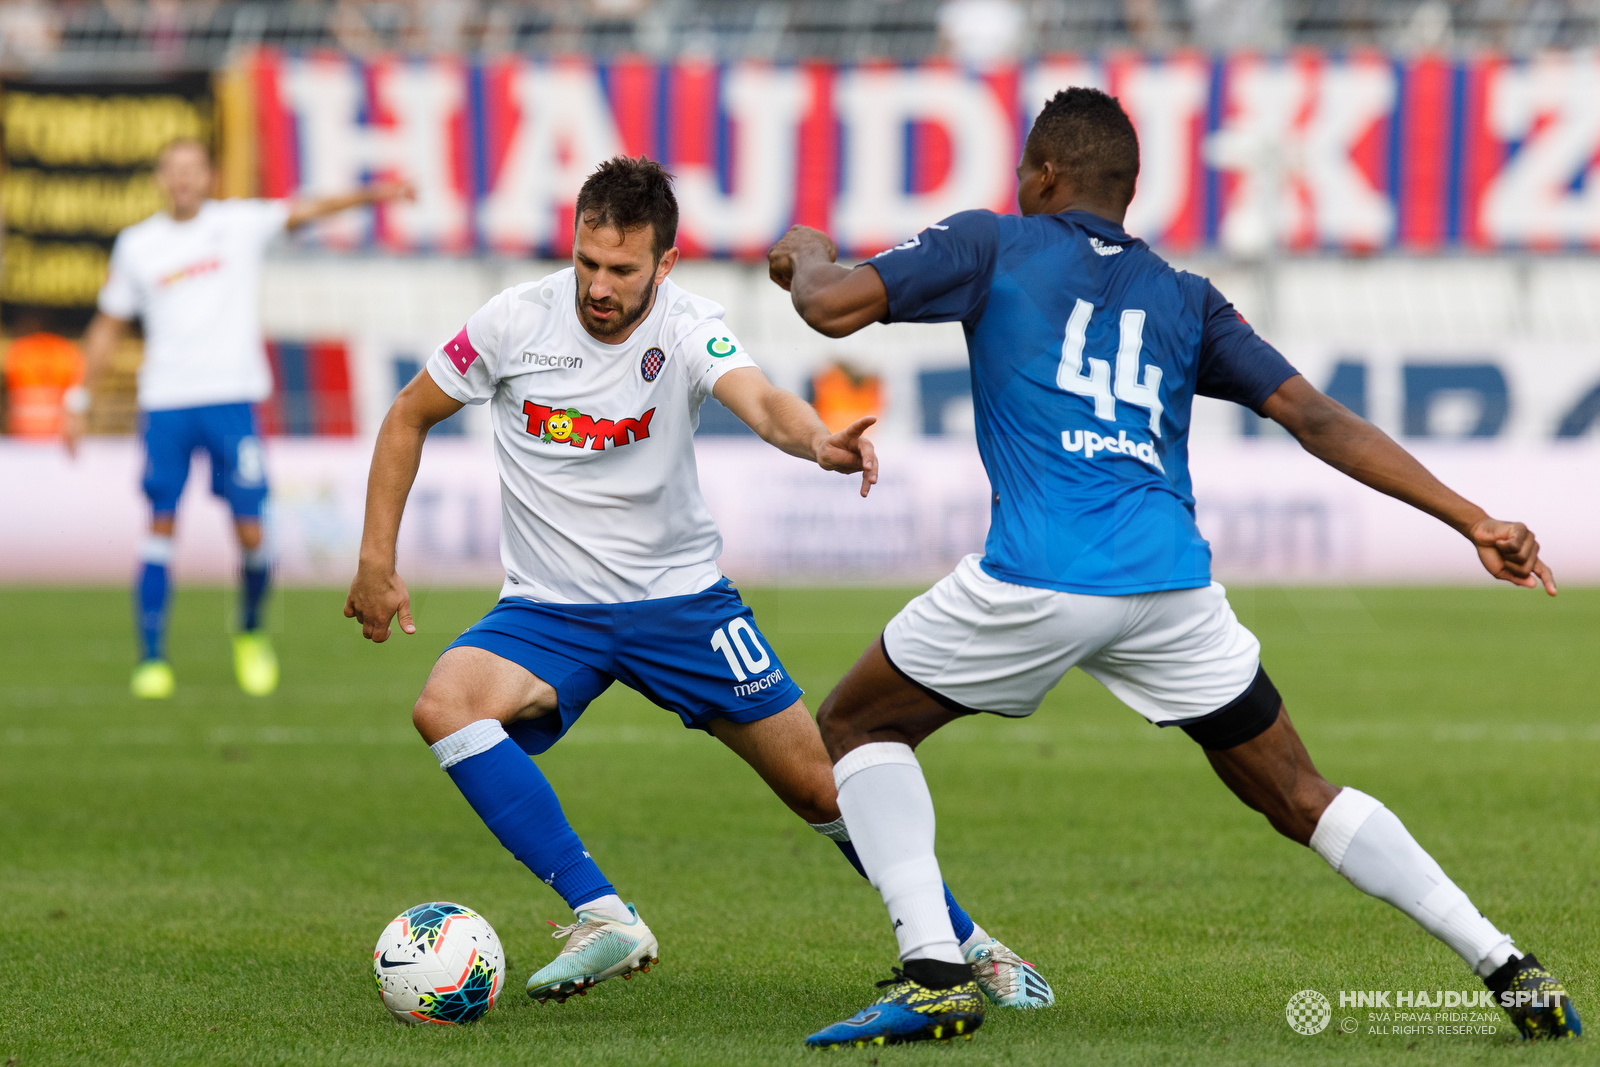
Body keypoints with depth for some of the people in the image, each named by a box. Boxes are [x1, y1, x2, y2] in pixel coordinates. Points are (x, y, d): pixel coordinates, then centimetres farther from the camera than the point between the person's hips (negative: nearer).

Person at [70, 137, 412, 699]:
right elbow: (108, 327, 17)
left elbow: (305, 211, -7)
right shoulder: (137, 245, 9)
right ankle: (151, 658, 1)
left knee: (250, 532, -6)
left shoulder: (239, 223, 5)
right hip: (165, 400, 1)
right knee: (161, 524, -5)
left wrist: (370, 194, -22)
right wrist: (79, 399, 15)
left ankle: (251, 633, 21)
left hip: (233, 398, -1)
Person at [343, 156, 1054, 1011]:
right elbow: (409, 418, 3)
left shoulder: (686, 329, -15)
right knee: (445, 706, -30)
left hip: (681, 598, -1)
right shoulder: (517, 322, -12)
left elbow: (760, 401, -36)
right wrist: (376, 562, -2)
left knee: (821, 786, 1)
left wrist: (819, 441, -59)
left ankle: (966, 946, 22)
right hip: (547, 610, 1)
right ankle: (605, 920, -31)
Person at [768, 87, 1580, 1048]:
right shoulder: (1183, 299, 21)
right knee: (1299, 797, 15)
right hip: (1173, 579, 4)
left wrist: (807, 255, 28)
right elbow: (1316, 417, 14)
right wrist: (1473, 520, 12)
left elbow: (832, 305, 3)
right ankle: (1511, 969, 5)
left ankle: (934, 976, 0)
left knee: (858, 724, 17)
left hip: (1040, 579, -4)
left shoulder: (993, 246, 12)